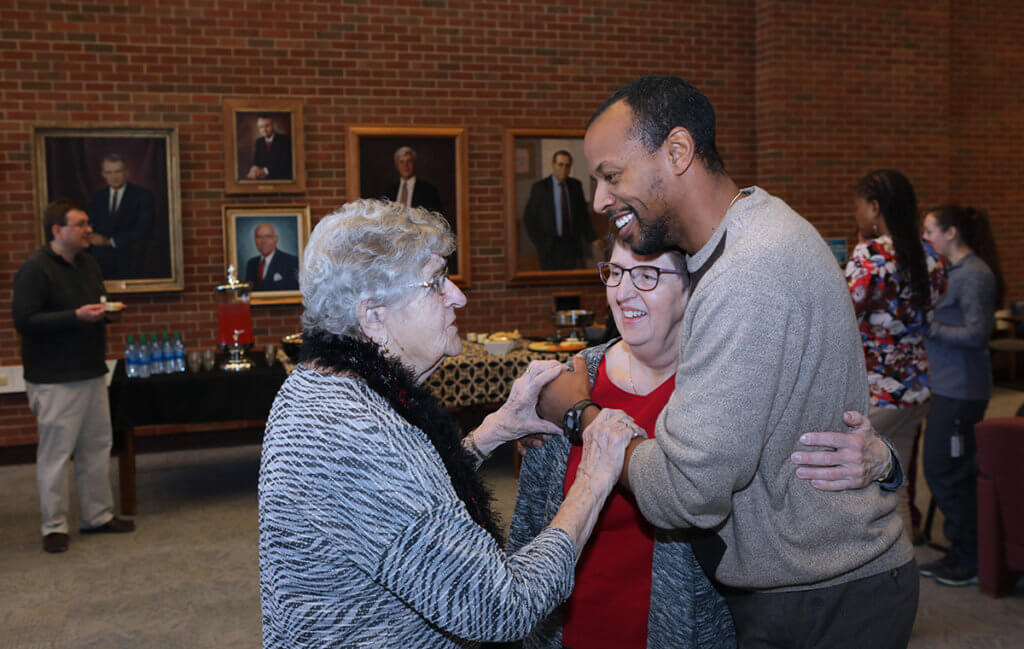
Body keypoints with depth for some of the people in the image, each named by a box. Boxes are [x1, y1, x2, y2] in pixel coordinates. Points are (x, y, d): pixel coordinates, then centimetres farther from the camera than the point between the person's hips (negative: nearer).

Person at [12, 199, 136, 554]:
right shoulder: (34, 270, -12)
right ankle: (54, 527, 9)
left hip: (91, 374, 8)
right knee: (56, 452, -2)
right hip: (55, 380, -8)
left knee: (96, 447, 13)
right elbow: (23, 321, -18)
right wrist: (76, 316, -24)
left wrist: (109, 312, 2)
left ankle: (98, 515, 24)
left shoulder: (88, 264, 13)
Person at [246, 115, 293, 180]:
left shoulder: (285, 139, -4)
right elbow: (256, 162, 9)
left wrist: (265, 170, -23)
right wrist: (254, 169, -16)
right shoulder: (258, 142, 14)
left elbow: (285, 162, -15)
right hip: (264, 178, 5)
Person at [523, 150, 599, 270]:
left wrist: (593, 239, 0)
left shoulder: (576, 185, 6)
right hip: (550, 248, -2)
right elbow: (529, 219, 0)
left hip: (573, 245, 2)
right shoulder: (539, 187, -3)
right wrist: (540, 244, -7)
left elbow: (584, 215, 11)